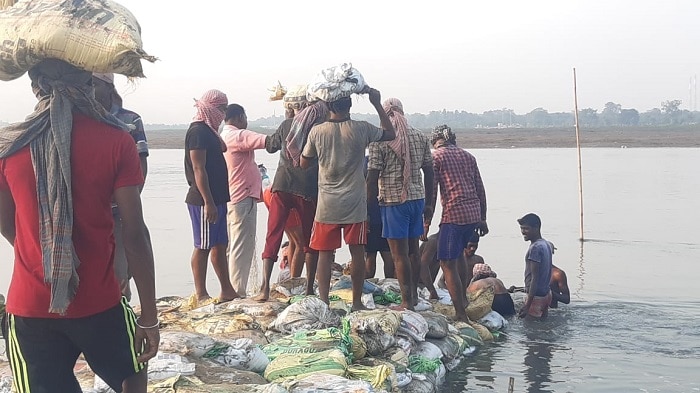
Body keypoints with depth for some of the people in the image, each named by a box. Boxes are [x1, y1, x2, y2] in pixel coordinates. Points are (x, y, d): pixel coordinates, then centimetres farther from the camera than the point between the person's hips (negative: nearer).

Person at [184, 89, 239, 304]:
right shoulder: (198, 131, -14)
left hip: (216, 199, 10)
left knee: (220, 245, 13)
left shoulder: (208, 131, 16)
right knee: (203, 247, -3)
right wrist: (208, 202, -23)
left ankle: (227, 291, 20)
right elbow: (198, 169, -20)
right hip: (204, 200, -10)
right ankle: (201, 295, 4)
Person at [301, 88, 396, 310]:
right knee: (357, 253, 8)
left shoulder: (317, 132, -6)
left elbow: (304, 164, 6)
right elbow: (390, 134, 10)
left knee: (325, 254, 5)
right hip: (355, 204, 0)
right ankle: (357, 302, 14)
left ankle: (323, 302, 4)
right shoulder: (361, 129, -7)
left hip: (327, 205, 0)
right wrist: (377, 104, 12)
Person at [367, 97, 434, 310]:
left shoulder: (379, 140, -8)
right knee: (413, 249, 17)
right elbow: (429, 172, 9)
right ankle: (414, 295, 27)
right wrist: (428, 203, 17)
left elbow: (373, 176, -11)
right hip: (417, 198, 6)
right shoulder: (420, 137, 7)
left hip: (393, 200, -6)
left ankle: (407, 302, 3)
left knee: (399, 254, 0)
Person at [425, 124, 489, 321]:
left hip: (453, 215, -7)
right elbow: (480, 190, 16)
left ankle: (461, 314, -6)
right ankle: (463, 299, 35)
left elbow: (431, 192, -6)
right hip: (474, 214, 7)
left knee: (448, 264, -1)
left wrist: (426, 223, -2)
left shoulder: (436, 157, 0)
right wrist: (482, 219, 22)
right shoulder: (468, 156, 17)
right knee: (457, 255, 28)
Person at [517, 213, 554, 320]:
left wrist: (527, 305, -25)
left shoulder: (535, 248, -20)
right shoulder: (547, 244, 9)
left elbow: (535, 278, -23)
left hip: (536, 295, -10)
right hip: (547, 294, 10)